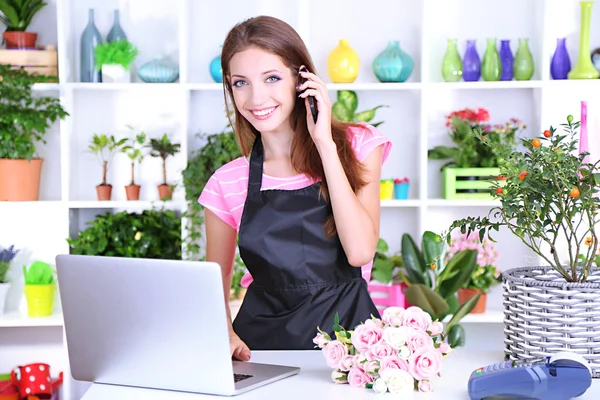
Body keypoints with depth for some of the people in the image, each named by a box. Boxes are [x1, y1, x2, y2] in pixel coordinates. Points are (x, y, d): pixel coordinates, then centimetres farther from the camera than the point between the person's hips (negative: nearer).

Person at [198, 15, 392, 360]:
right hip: (263, 340, 2)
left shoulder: (357, 145, 1)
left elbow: (360, 252, -13)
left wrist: (325, 142, -10)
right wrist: (225, 335, -13)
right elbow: (215, 285, 11)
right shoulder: (228, 183, 4)